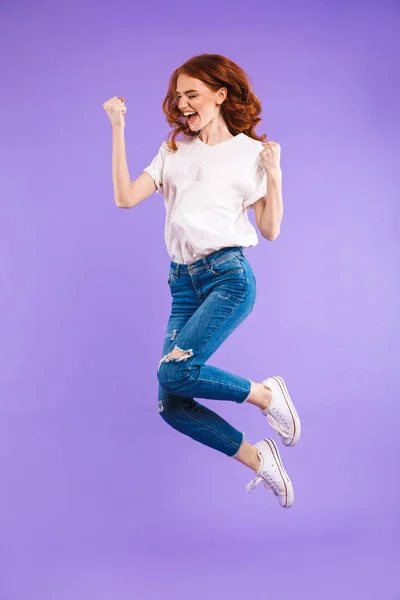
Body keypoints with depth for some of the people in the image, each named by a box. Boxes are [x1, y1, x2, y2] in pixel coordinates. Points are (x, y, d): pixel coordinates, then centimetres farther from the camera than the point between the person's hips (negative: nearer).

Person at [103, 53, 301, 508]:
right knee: (171, 406, -5)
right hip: (183, 283, 5)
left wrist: (274, 175, -6)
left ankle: (266, 395, -1)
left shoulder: (251, 152, 6)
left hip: (228, 275, -5)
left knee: (174, 371, -25)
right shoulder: (174, 150, 17)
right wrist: (118, 129, 3)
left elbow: (271, 231, 5)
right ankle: (258, 460, 12)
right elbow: (125, 198, 4)